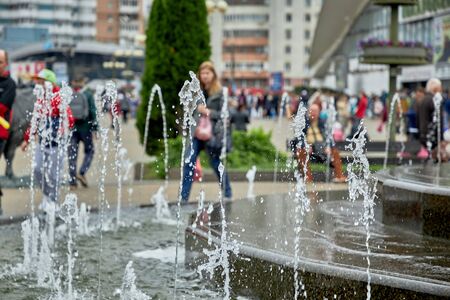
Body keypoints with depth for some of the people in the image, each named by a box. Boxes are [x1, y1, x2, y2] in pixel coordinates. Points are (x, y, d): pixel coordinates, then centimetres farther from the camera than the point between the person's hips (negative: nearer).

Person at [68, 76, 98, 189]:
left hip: (71, 129, 1)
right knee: (89, 151, 15)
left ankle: (72, 182, 3)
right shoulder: (88, 95, -3)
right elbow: (93, 112, -8)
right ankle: (82, 173, -5)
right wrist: (94, 128, -5)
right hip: (85, 128, -1)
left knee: (72, 155, 6)